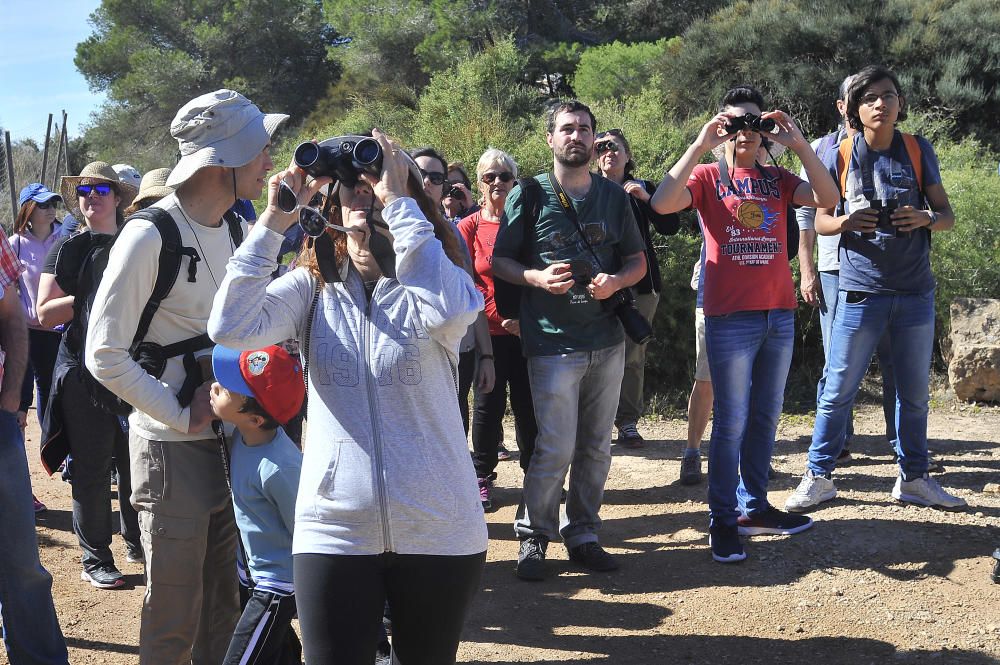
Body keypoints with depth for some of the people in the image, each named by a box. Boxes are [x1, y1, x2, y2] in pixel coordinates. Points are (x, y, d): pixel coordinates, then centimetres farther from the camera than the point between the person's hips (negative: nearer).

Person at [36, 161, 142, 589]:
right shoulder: (68, 248, 1)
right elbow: (45, 313, -6)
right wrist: (94, 297, -14)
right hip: (84, 370, -3)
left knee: (135, 461, 10)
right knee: (91, 468, 1)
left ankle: (137, 542, 27)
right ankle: (95, 561, 11)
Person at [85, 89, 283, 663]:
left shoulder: (235, 228, 7)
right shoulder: (150, 235, -17)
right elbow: (106, 355, -18)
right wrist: (182, 416, -16)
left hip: (232, 438, 7)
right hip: (174, 448, -7)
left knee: (225, 608, 16)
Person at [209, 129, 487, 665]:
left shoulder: (436, 278, -2)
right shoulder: (311, 286, 3)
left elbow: (447, 312, -27)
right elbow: (231, 328, -14)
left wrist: (396, 198, -20)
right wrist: (275, 220, -13)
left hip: (437, 531, 0)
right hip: (334, 531, 1)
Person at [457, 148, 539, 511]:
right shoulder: (468, 227, 2)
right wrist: (504, 317, -12)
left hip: (525, 331, 1)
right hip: (488, 332, -1)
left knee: (528, 405, 4)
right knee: (489, 405, 3)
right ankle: (483, 477, 16)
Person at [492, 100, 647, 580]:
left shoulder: (614, 196, 10)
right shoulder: (528, 196, 0)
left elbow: (637, 260, 14)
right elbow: (499, 261, 2)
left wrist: (616, 281, -8)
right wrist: (537, 278, -17)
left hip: (607, 340, 4)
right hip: (552, 342, -4)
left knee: (596, 448, 10)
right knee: (556, 448, -6)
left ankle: (582, 535, 24)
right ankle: (533, 536, 12)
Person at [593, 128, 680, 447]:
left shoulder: (643, 189, 13)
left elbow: (671, 227, 4)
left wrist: (647, 199, -12)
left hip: (639, 282, 1)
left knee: (633, 354, 1)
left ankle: (628, 422, 8)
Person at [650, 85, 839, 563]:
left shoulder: (777, 179, 12)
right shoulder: (708, 176, 1)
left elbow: (827, 197, -5)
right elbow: (662, 203, -17)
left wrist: (798, 143, -11)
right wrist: (699, 146, -19)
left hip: (779, 314, 5)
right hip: (730, 317, -5)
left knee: (766, 417, 13)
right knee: (731, 421, -2)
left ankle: (754, 506, 26)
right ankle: (723, 520, 7)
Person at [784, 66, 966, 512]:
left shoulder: (919, 151, 4)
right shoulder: (839, 156, 0)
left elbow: (947, 215, 6)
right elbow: (820, 222, 3)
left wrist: (926, 219, -17)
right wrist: (846, 222, -19)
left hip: (915, 291, 2)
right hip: (860, 291, -2)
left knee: (915, 392, 10)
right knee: (838, 390, 1)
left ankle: (913, 479, 24)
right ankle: (819, 477, 12)